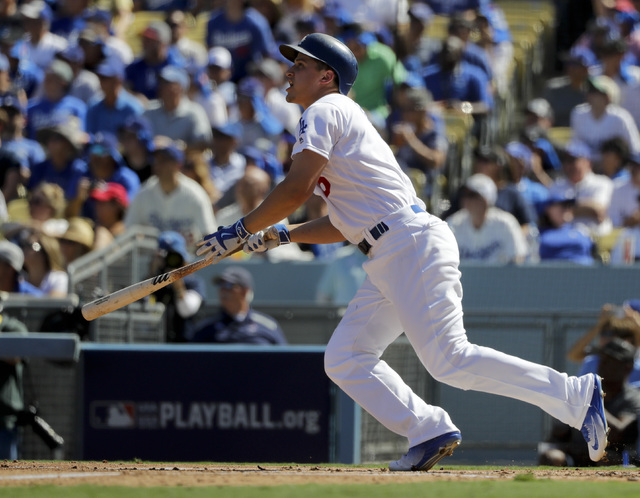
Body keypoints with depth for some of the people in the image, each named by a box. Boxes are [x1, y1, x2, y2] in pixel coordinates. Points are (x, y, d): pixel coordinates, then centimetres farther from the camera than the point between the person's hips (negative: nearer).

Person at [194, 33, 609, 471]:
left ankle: (579, 396, -17)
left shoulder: (324, 111, -2)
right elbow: (346, 222, 28)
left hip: (412, 246, -10)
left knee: (450, 360, -17)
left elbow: (296, 190, -14)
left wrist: (242, 230, -4)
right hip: (389, 262, 10)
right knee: (345, 360, 7)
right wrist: (280, 236, 23)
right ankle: (431, 433, 1)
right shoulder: (345, 120, 28)